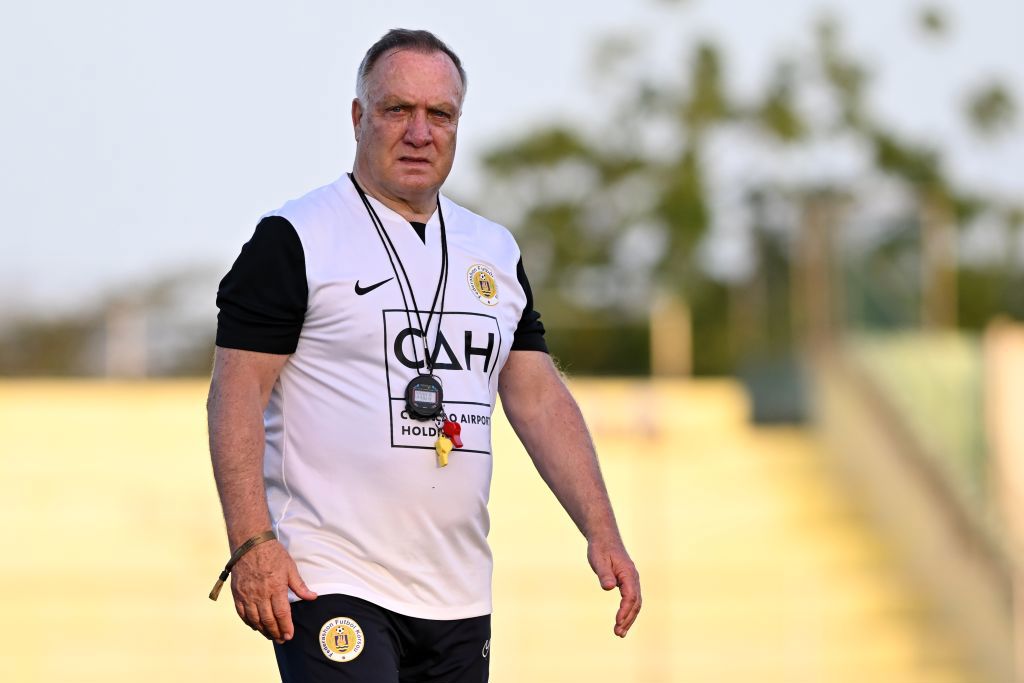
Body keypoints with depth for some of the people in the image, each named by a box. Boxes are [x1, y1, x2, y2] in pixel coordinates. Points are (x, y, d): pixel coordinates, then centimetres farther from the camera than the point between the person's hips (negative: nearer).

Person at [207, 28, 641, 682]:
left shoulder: (496, 251, 16)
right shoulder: (294, 238, -3)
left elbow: (540, 398, 16)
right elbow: (237, 394, -8)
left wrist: (602, 531, 6)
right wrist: (252, 543, -19)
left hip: (458, 598, 6)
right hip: (330, 584, -6)